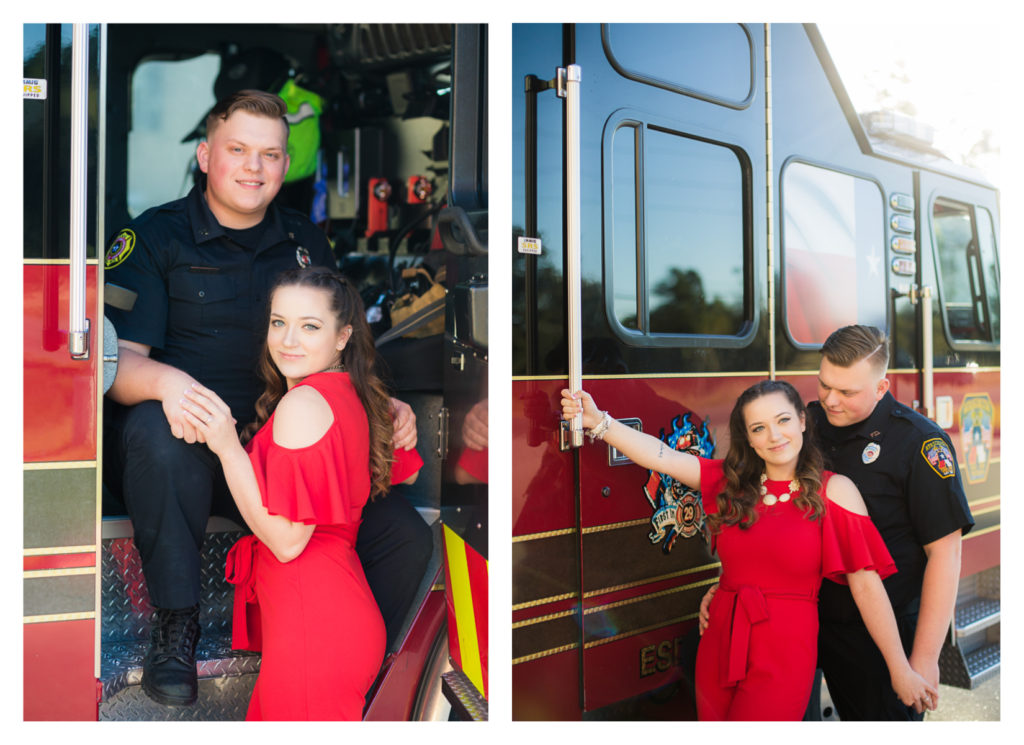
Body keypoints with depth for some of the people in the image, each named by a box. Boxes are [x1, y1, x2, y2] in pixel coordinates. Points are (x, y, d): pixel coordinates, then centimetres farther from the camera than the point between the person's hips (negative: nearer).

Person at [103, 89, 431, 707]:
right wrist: (166, 380, -30)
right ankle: (176, 624, -17)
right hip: (186, 452, -2)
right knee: (154, 427, -39)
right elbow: (117, 359, -7)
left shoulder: (308, 243, 15)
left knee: (406, 539, -17)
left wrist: (385, 407, -2)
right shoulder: (154, 237, 2)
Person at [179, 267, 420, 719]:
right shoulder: (352, 396, 11)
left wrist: (227, 446, -19)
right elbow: (405, 471, 27)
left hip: (312, 625, -10)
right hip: (344, 610, 10)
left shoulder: (304, 402, -16)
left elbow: (287, 540, -19)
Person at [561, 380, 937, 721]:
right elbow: (661, 456, -5)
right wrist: (598, 421, -17)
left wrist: (901, 670, -6)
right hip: (719, 645, 5)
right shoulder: (732, 482, 5)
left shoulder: (834, 491, -7)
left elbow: (867, 586, -9)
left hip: (785, 655, -4)